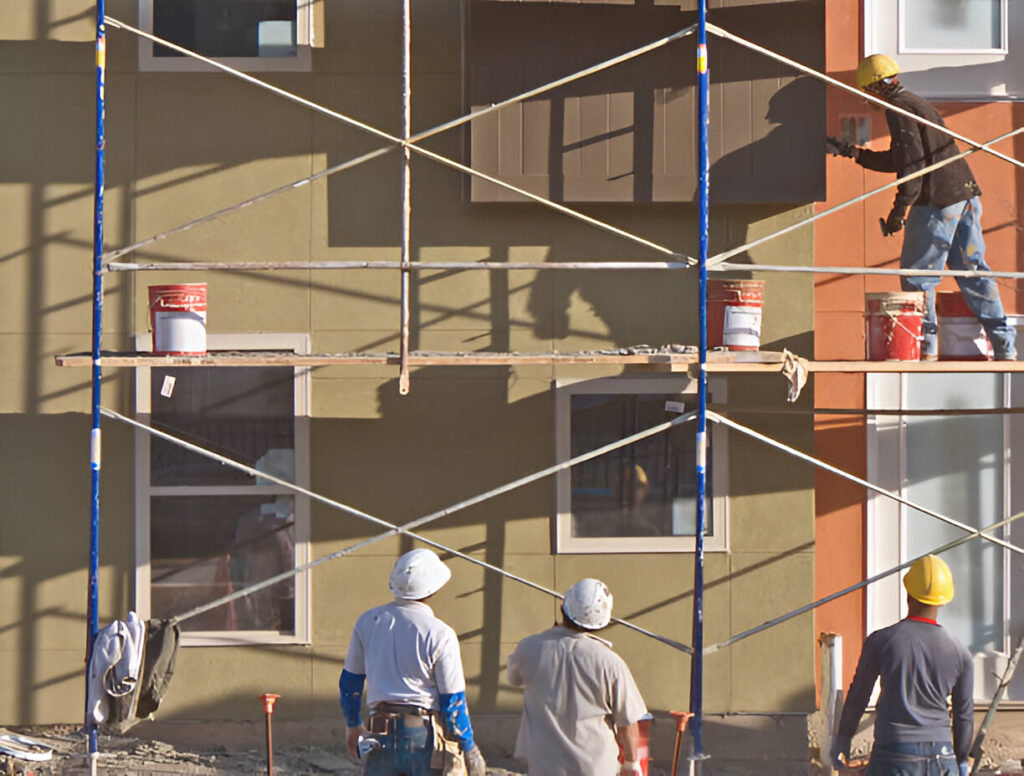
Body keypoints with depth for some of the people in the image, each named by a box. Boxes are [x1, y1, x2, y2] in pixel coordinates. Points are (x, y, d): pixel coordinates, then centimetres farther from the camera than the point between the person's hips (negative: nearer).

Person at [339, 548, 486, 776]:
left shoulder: (368, 622, 4)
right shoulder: (440, 635, -10)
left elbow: (349, 682, 13)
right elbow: (453, 701, -7)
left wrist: (353, 726, 28)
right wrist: (469, 749, 3)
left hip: (381, 736, 4)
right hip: (425, 736, -4)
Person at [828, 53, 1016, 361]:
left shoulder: (899, 109, -7)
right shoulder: (918, 103, 23)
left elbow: (911, 160, -17)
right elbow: (898, 160, 31)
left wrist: (900, 208, -17)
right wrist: (854, 153, 31)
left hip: (938, 202, -9)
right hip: (966, 194, 9)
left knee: (917, 273, 1)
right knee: (972, 270, 9)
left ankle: (926, 344, 2)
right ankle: (1004, 346, 6)